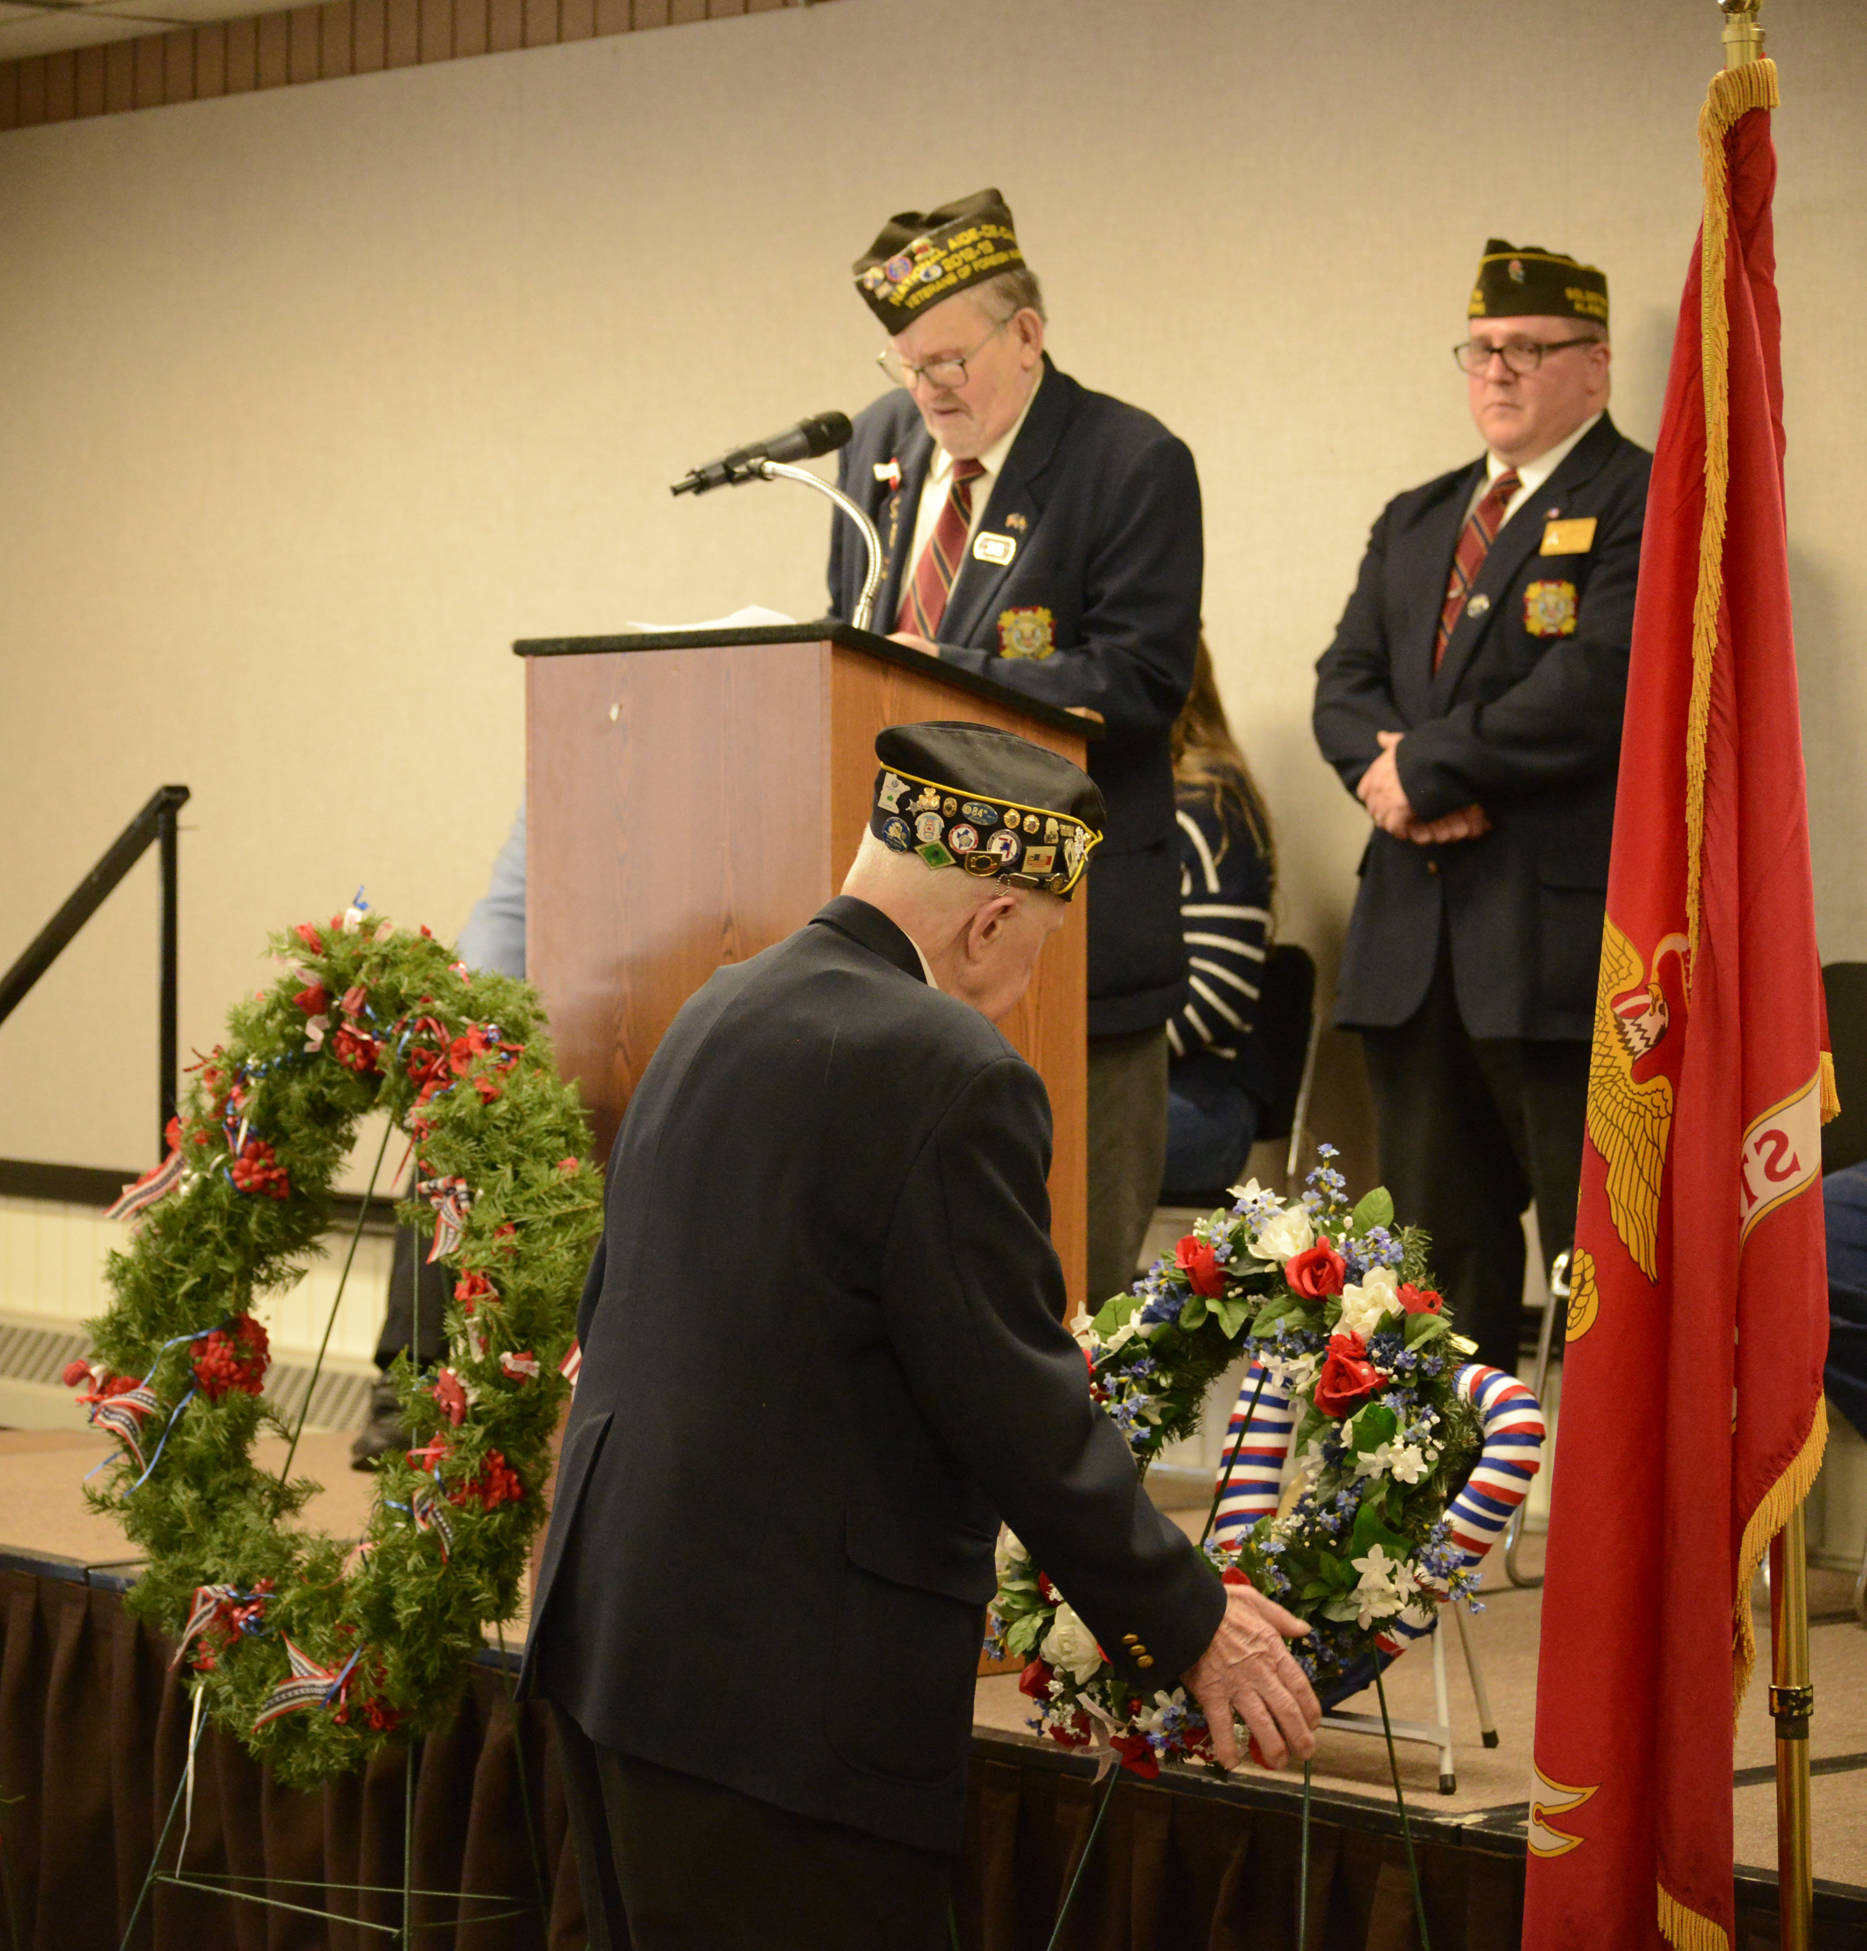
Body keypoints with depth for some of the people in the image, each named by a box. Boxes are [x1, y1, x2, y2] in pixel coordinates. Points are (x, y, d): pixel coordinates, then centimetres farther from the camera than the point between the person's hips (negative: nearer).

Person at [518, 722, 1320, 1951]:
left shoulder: (714, 1018, 11)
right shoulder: (955, 1077, -16)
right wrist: (1190, 1625, -2)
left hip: (609, 1633, 9)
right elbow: (1020, 1410, -14)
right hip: (781, 1691, -9)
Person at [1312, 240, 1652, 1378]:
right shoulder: (1415, 522, 22)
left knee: (1597, 1247, -7)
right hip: (1414, 939, 7)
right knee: (1438, 1242, 11)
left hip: (1560, 934, -7)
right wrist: (1386, 765, -8)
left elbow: (1596, 687, -15)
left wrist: (1430, 769, -10)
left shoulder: (1644, 504, -3)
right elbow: (1345, 684, 15)